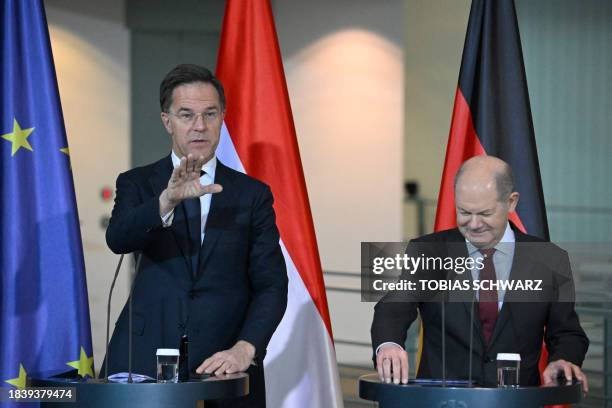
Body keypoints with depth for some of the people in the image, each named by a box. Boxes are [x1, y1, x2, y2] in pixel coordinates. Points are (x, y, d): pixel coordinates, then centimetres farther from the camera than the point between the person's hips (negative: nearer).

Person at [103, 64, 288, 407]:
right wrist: (167, 201, -33)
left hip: (223, 368, 1)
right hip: (145, 366, 0)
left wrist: (245, 348, -15)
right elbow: (118, 238, -15)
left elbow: (271, 285, 1)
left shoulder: (253, 194, 6)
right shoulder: (137, 184, 5)